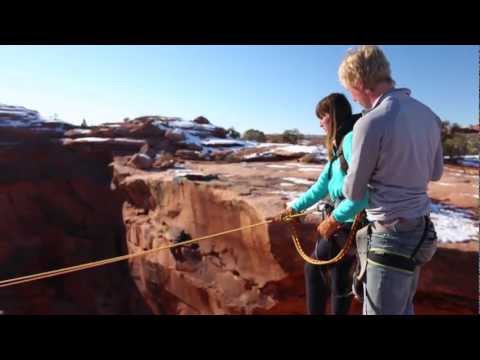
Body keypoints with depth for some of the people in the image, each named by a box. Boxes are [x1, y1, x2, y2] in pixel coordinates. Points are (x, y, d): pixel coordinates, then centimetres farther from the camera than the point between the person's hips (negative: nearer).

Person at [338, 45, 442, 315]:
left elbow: (353, 193, -10)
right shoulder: (428, 115, 4)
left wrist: (342, 186, 12)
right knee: (403, 309, 24)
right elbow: (436, 172, 17)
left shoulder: (371, 123, -20)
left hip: (391, 235, -8)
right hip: (421, 230, 8)